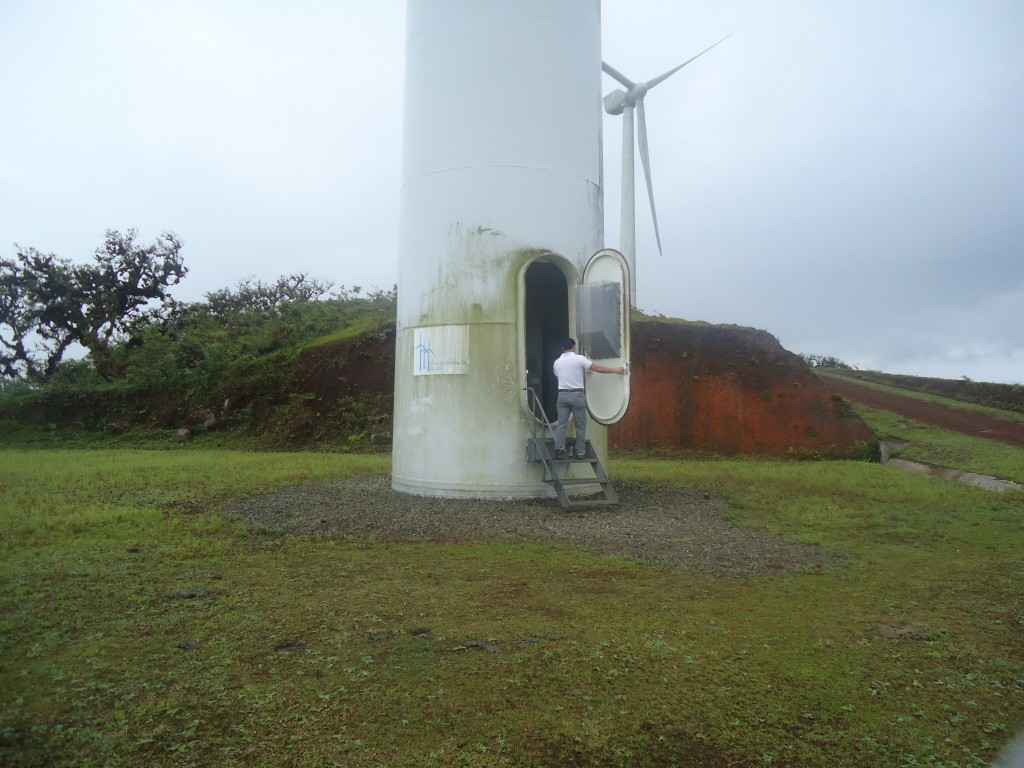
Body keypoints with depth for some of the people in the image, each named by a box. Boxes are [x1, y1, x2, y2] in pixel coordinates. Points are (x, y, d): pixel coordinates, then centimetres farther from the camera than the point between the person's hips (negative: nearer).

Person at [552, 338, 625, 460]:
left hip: (562, 394, 4)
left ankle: (559, 450, -6)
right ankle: (580, 452, 8)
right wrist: (615, 370, -3)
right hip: (577, 395, -3)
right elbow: (597, 368, -8)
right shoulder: (579, 359, -5)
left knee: (561, 425, 3)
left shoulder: (557, 362, 9)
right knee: (580, 425, 6)